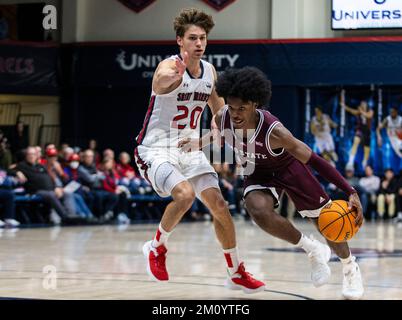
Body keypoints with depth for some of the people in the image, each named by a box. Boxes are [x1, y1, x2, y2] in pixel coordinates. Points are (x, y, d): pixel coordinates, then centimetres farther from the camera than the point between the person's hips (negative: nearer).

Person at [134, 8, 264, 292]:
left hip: (190, 149, 7)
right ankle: (157, 247, -4)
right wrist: (174, 73, -71)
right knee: (185, 194, -30)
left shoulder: (210, 72, 3)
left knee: (219, 205, 1)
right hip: (156, 149, -7)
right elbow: (161, 80, -48)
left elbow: (220, 111, 19)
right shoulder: (170, 66, -20)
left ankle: (236, 273, 16)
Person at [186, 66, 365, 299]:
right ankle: (314, 250, -3)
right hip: (258, 173, 3)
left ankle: (350, 268, 38)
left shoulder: (274, 132, -39)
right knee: (258, 211, -28)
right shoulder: (222, 119, -28)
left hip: (288, 167, -3)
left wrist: (351, 192, -39)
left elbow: (314, 160, -35)